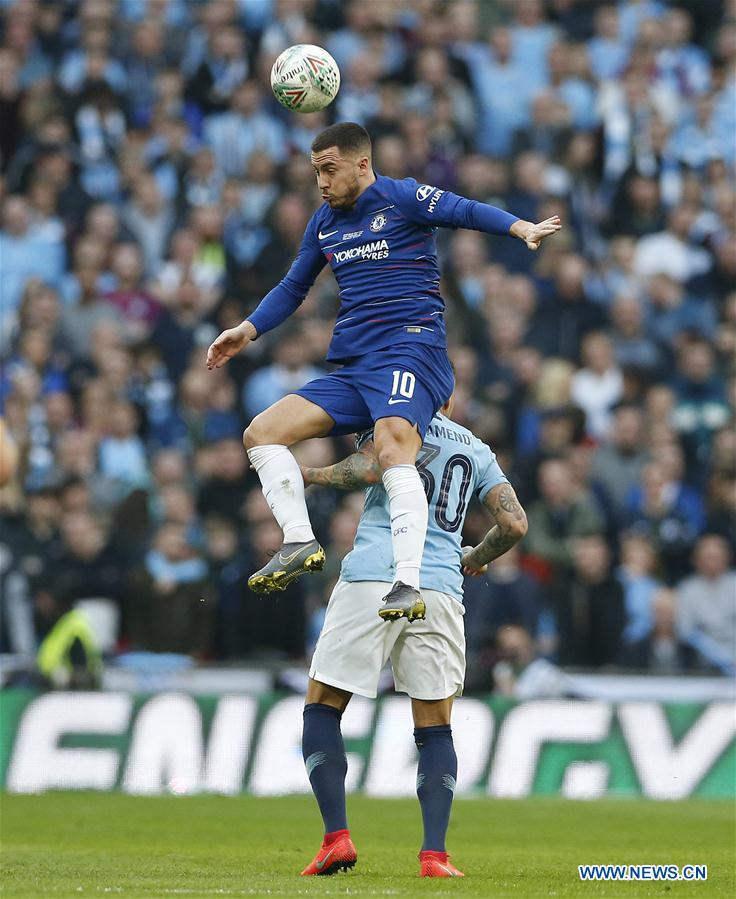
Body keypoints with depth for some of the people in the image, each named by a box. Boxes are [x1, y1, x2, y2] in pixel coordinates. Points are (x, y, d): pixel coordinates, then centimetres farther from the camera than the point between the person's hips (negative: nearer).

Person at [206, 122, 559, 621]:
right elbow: (293, 287, 32)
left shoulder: (401, 198, -2)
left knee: (393, 449, -32)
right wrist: (247, 331, 20)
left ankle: (409, 584, -40)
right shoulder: (324, 223, 19)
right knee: (262, 432, -2)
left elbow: (465, 211, -16)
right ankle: (300, 542, -10)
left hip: (411, 350, -8)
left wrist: (522, 228, -33)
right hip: (353, 369, 8)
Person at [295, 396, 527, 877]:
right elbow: (515, 524, 13)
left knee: (323, 706, 6)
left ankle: (337, 835, -7)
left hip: (373, 577, -3)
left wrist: (307, 474, 4)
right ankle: (434, 853, -4)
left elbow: (368, 468, -11)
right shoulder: (479, 452, 20)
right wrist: (474, 560, 30)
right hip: (440, 589, 3)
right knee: (435, 726, 10)